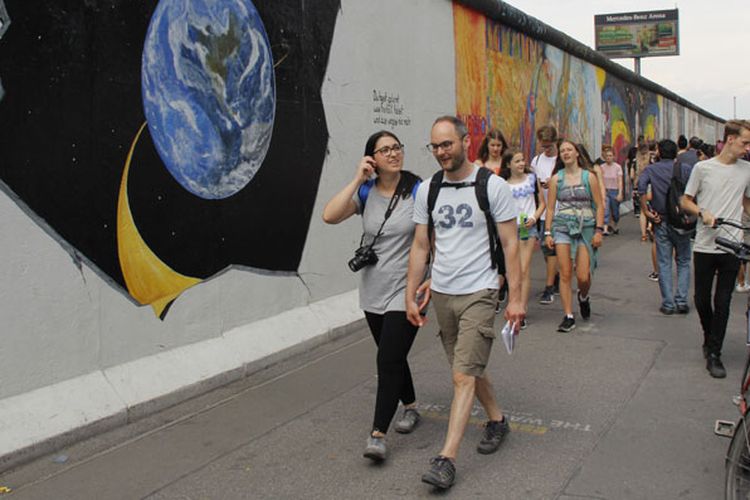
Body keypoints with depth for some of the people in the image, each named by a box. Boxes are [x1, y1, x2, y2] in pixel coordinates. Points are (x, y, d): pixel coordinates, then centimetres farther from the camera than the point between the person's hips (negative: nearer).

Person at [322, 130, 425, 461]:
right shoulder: (366, 192, 0)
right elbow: (330, 216, -15)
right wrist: (358, 179, -15)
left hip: (405, 292, -4)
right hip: (373, 293, 4)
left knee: (389, 361, -9)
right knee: (392, 356, 19)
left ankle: (377, 434, -3)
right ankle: (411, 407, 41)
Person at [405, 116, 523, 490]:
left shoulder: (493, 186, -7)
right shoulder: (427, 190, 5)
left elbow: (510, 245, -6)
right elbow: (420, 247, 9)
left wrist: (515, 297, -10)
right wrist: (410, 297, 6)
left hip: (478, 293, -5)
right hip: (441, 294, 5)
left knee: (463, 376, -10)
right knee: (469, 368, 17)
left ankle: (446, 460, -9)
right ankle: (497, 420, 40)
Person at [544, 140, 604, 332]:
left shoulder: (589, 177, 3)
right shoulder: (556, 178, 5)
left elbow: (599, 205, 3)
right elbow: (550, 207, 6)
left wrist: (599, 230, -5)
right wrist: (548, 232, 0)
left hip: (585, 228, -1)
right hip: (562, 227, 1)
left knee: (583, 276, -5)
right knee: (565, 274, -3)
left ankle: (583, 297, 30)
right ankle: (569, 316, 4)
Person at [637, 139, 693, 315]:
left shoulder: (651, 169, 1)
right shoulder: (685, 168, 0)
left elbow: (640, 187, -17)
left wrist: (646, 211, -10)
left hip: (661, 221, 0)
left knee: (664, 264, 7)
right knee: (683, 262, 12)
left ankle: (668, 304, 6)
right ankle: (681, 301, 4)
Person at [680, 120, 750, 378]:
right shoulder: (703, 168, -1)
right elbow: (685, 201, 5)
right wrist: (702, 212, -13)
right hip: (704, 245, -1)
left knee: (723, 302, 1)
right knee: (702, 299, 9)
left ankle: (714, 354, 10)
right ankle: (709, 337, 35)